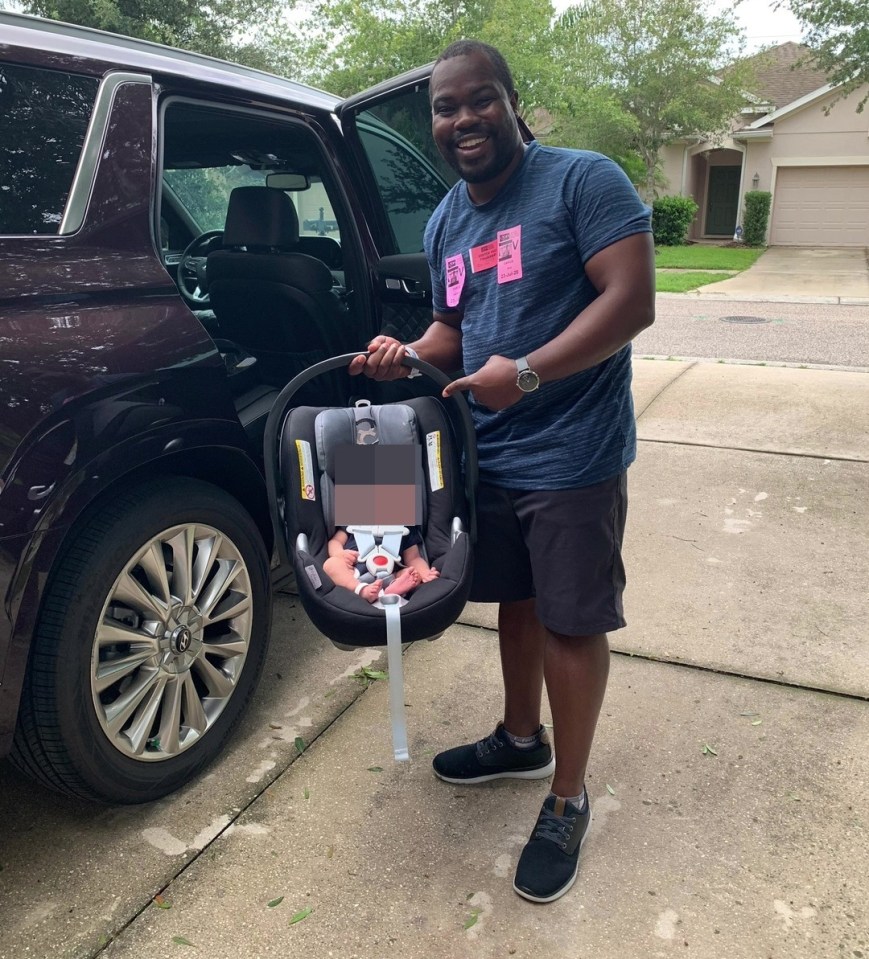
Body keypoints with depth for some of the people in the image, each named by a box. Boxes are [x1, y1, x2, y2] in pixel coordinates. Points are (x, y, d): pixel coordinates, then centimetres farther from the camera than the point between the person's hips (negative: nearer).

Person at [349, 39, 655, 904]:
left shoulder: (583, 181, -10)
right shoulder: (444, 224, 12)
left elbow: (632, 300, -18)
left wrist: (528, 372, -28)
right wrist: (410, 355, -2)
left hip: (571, 458, -7)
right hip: (486, 453, 7)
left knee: (570, 622, 3)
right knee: (515, 600, 19)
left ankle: (567, 803, 20)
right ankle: (521, 740, 42)